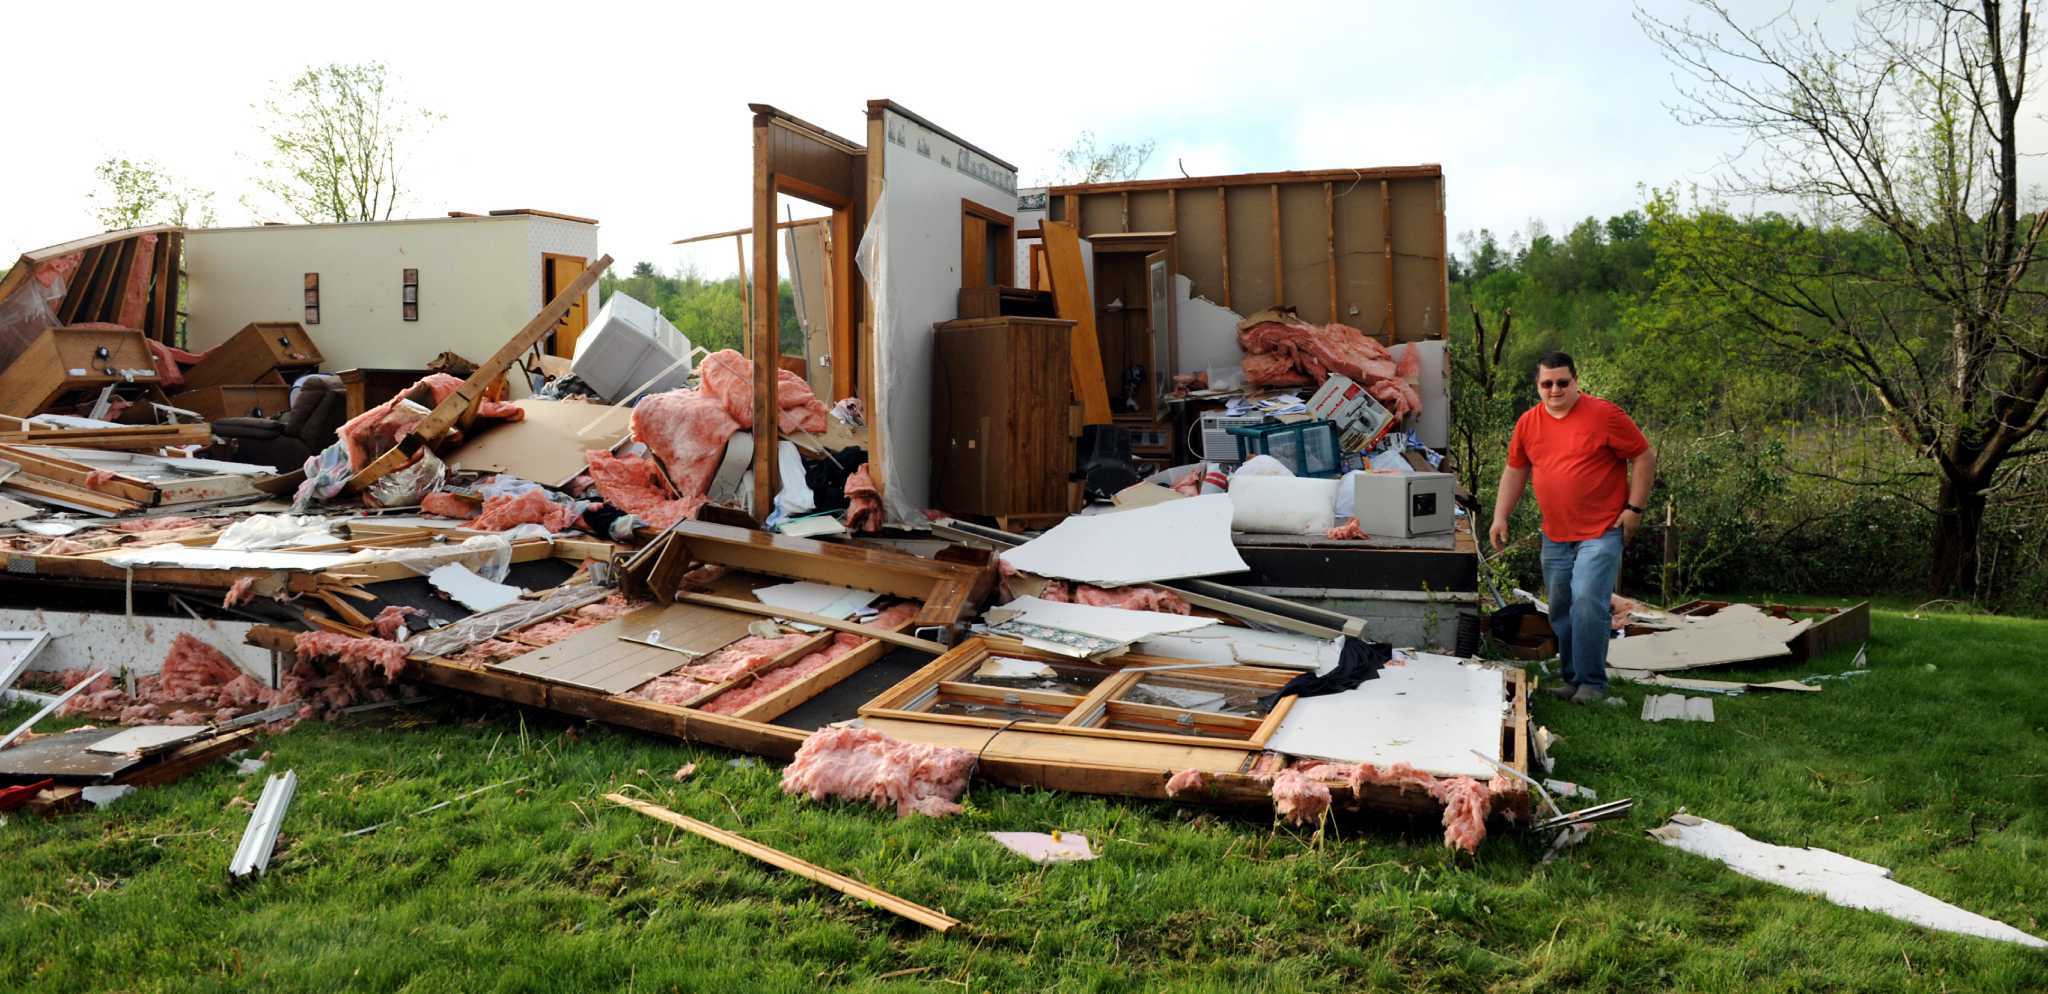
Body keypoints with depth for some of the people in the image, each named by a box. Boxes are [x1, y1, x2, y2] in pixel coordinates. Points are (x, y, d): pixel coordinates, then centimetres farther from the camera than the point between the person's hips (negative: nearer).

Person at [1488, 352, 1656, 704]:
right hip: (1555, 536, 6)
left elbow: (1644, 457, -4)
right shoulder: (1528, 423, 6)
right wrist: (1500, 517, 10)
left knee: (1587, 603, -17)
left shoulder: (1604, 414, -8)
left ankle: (1592, 682, -7)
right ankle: (1572, 678, 25)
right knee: (1560, 611, 11)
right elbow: (1515, 470, 16)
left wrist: (1634, 508, -8)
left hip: (1600, 533, -6)